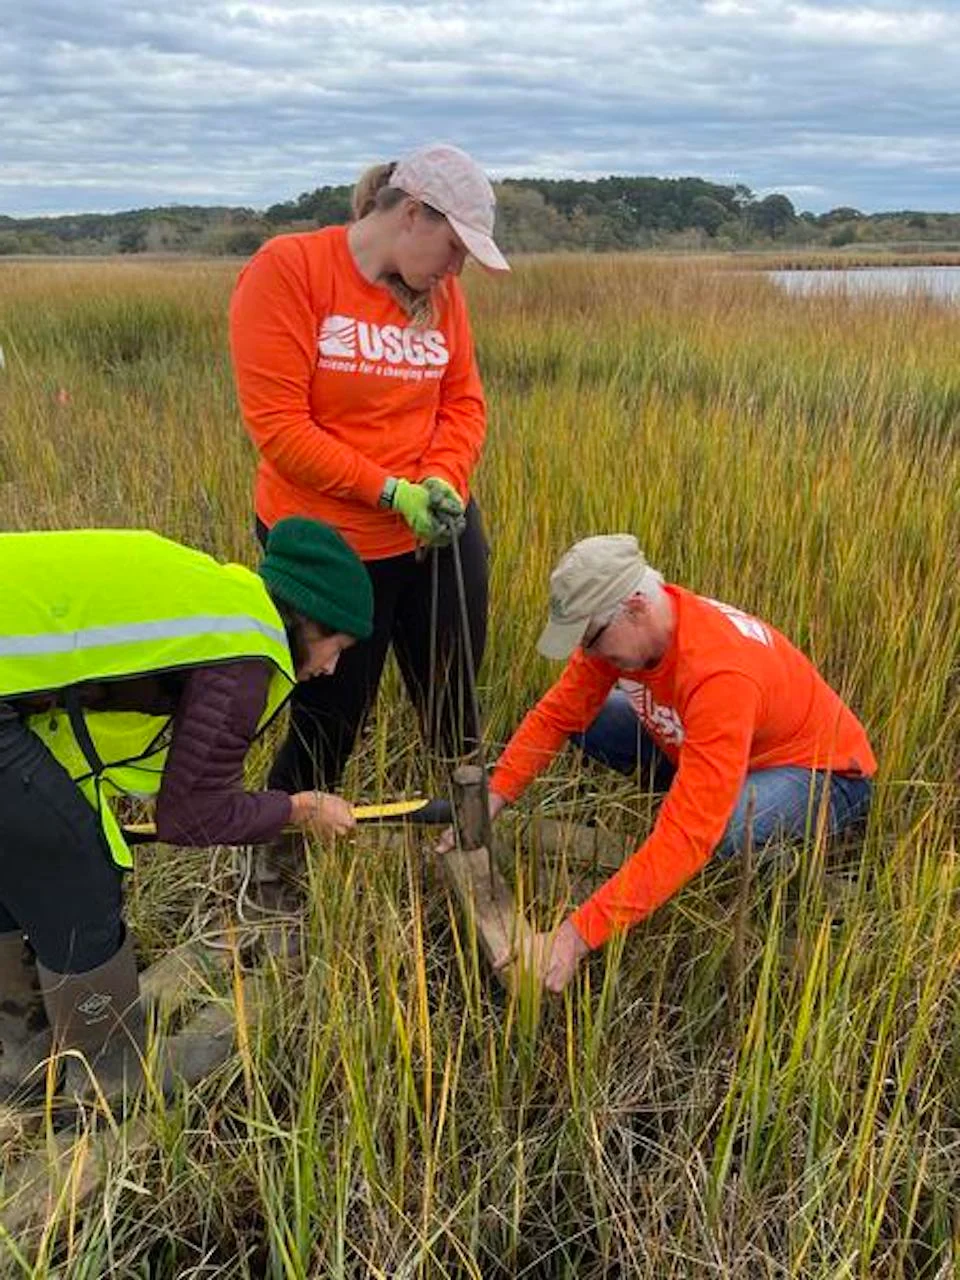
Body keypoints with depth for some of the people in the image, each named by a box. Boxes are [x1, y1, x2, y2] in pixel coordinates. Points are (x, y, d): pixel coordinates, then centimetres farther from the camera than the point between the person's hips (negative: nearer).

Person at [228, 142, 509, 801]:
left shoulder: (441, 290, 3)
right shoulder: (287, 269, -12)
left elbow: (464, 402, 7)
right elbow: (277, 424, -17)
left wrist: (443, 479, -14)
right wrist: (390, 491, -19)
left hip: (441, 533, 5)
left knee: (451, 714, 15)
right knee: (329, 730, 10)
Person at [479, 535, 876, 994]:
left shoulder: (720, 675, -40)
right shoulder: (617, 629, -17)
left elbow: (687, 837, -44)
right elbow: (555, 714, -5)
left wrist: (575, 937, -46)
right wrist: (489, 803, -16)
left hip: (822, 774, -7)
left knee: (710, 833, -39)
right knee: (586, 720, -5)